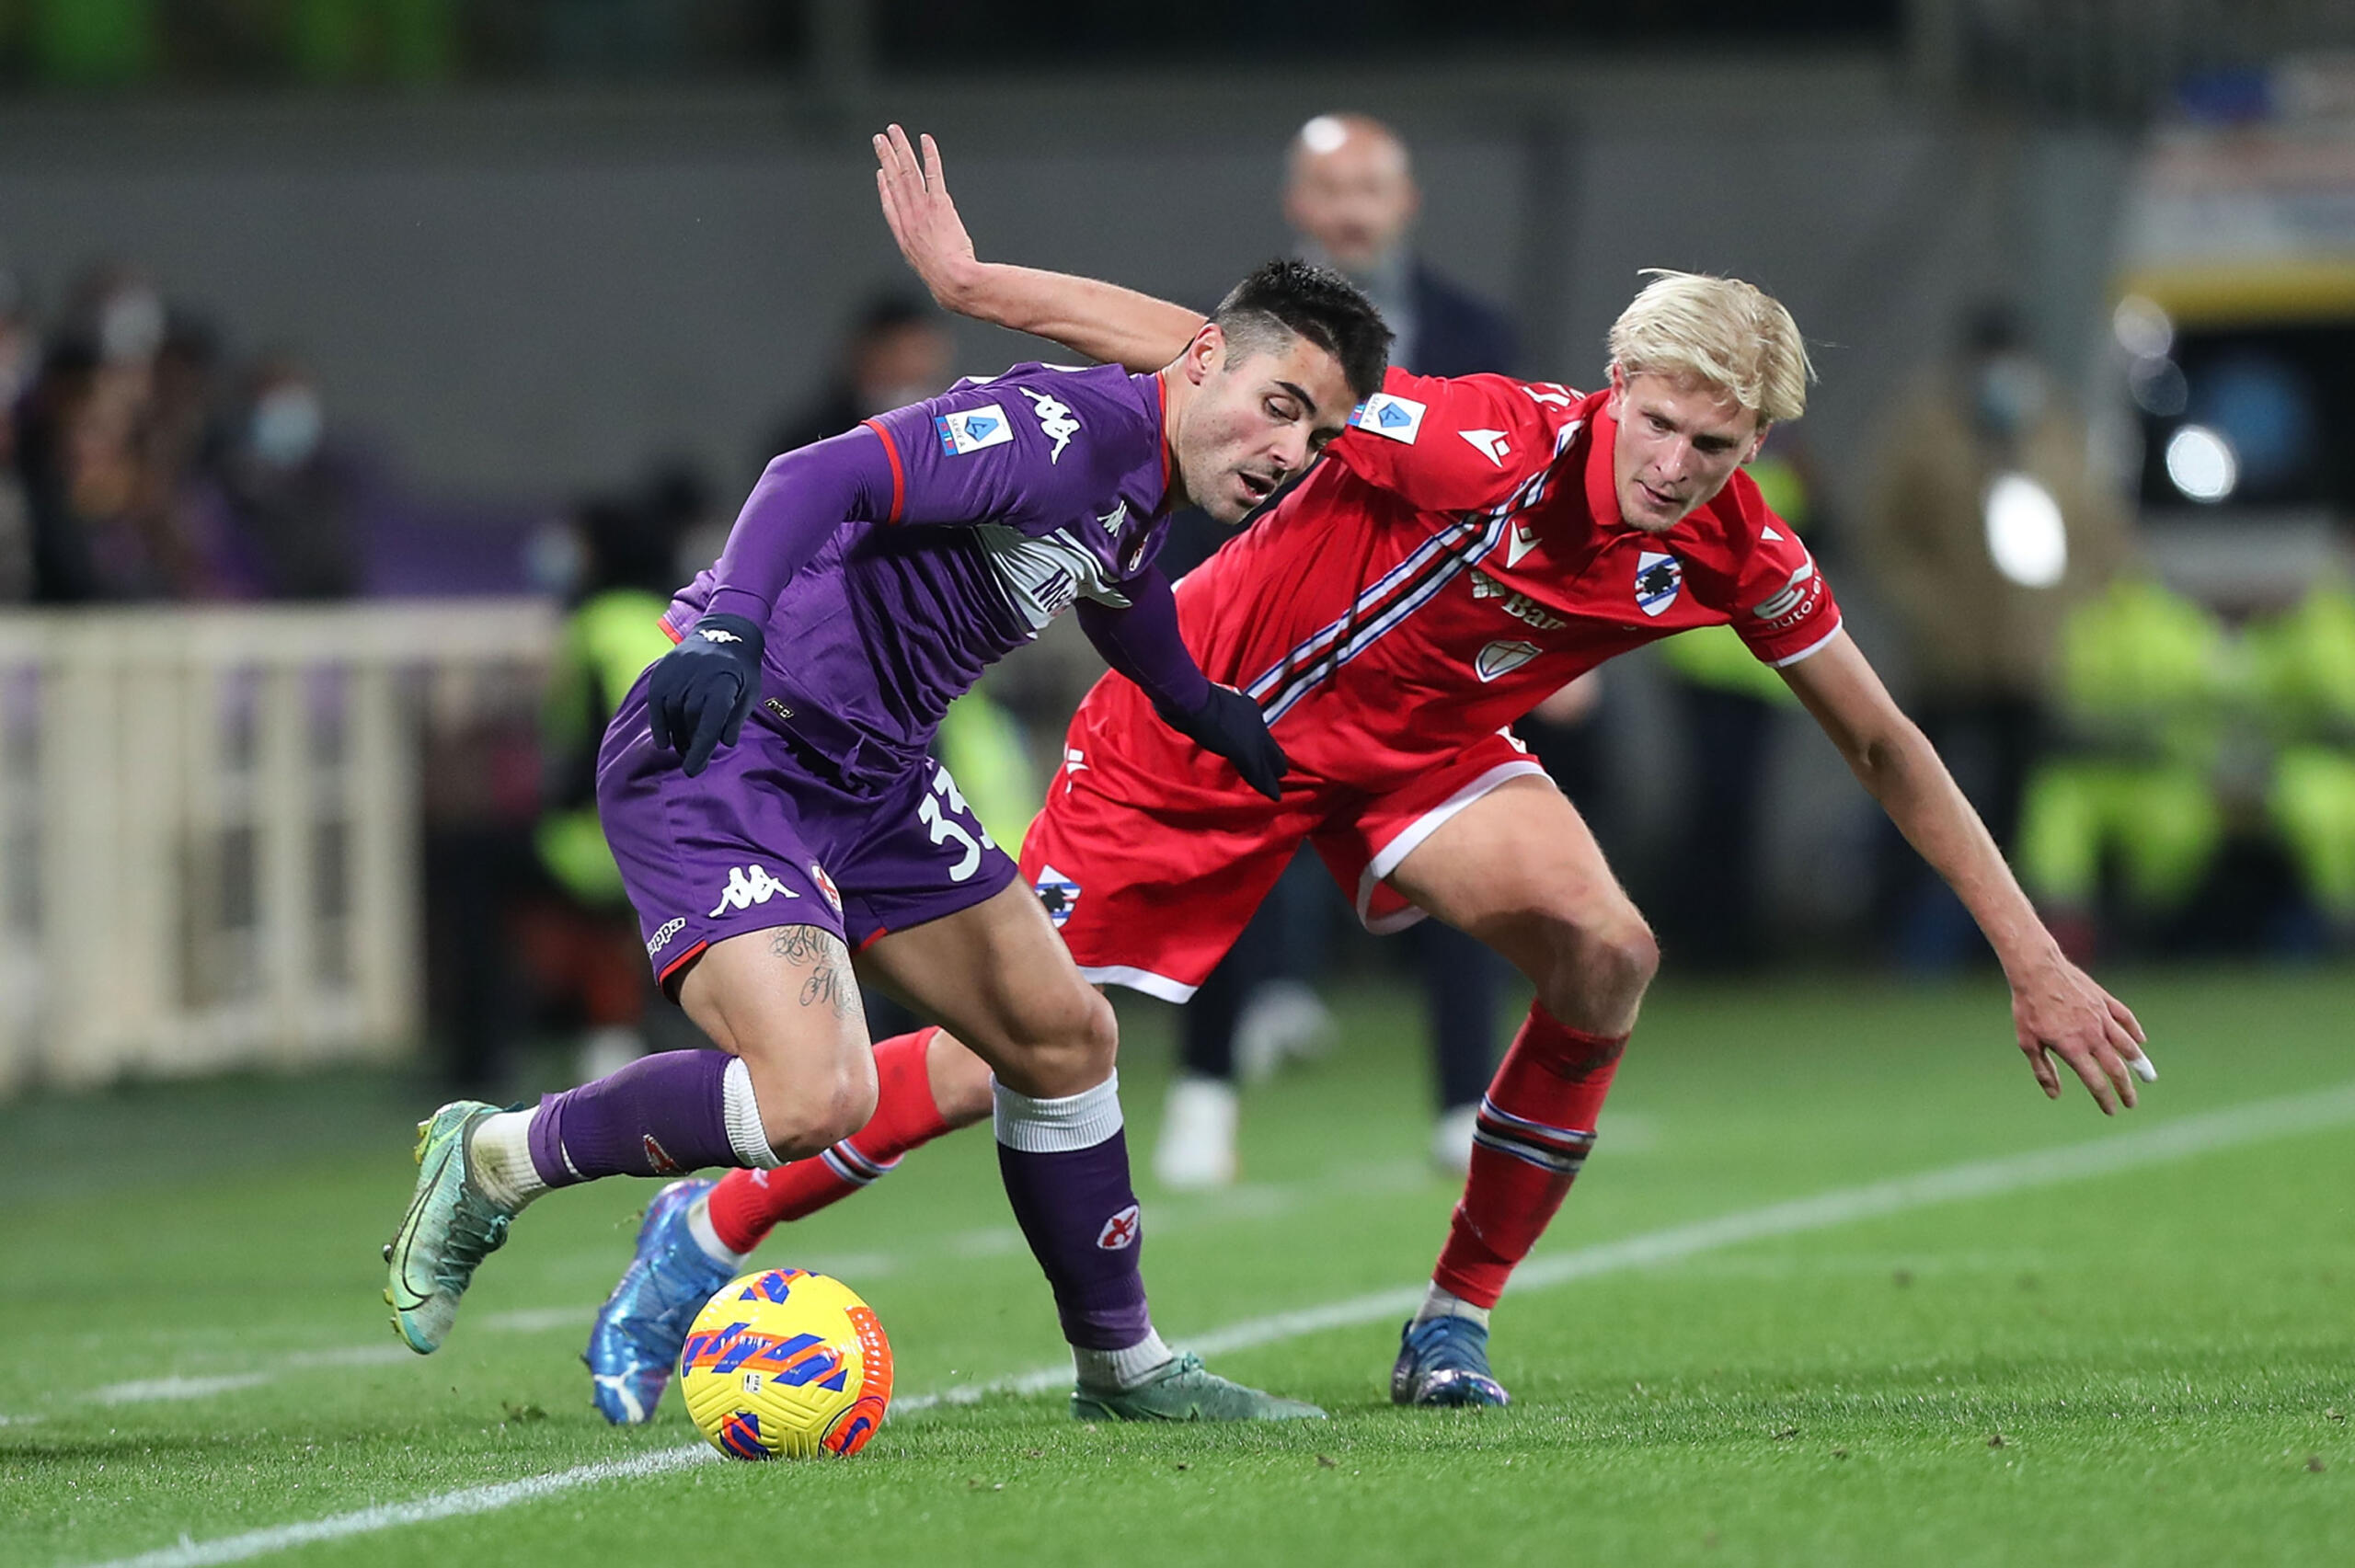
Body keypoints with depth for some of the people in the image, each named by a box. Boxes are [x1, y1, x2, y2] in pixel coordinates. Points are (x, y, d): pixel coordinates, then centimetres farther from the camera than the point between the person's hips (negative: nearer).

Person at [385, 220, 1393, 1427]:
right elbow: (827, 476, -30)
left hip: (871, 778, 10)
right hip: (720, 750, -10)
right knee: (817, 1096, -25)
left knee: (1066, 1039, 14)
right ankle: (492, 1160, -3)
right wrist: (727, 627, -43)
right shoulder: (1066, 426, -18)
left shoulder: (1144, 492, 12)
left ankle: (1120, 1367, 32)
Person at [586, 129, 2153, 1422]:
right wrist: (971, 280, -28)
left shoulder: (1733, 551, -16)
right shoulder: (1495, 446, -33)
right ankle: (712, 1229, 14)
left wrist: (2033, 960, -3)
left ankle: (1458, 1317, -6)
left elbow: (1881, 744, -3)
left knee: (1604, 954, -22)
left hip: (1419, 747, 5)